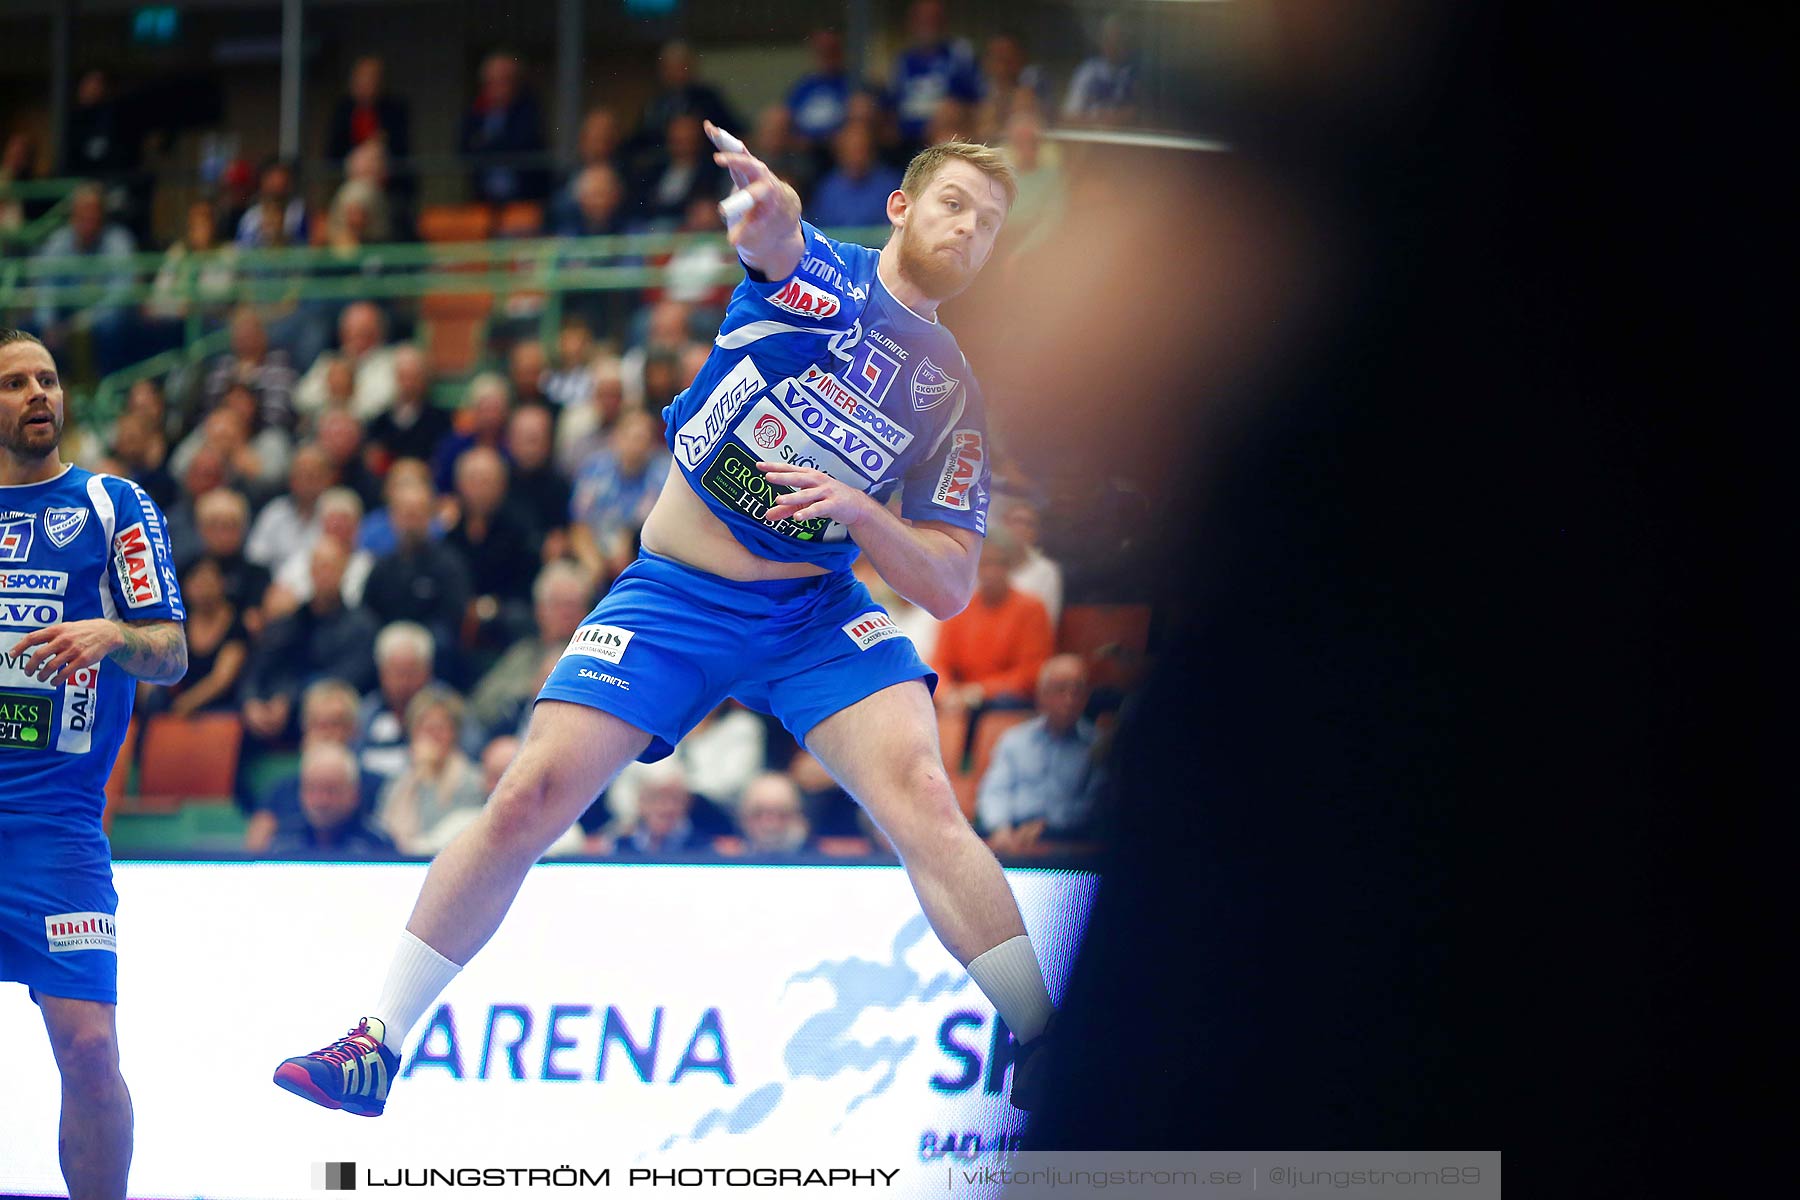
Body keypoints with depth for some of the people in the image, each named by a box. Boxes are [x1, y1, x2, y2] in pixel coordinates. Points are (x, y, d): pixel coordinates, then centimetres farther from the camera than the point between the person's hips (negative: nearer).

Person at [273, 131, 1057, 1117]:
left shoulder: (954, 394, 4)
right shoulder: (816, 273, -1)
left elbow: (950, 587, 3)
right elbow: (771, 231, -27)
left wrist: (858, 509, -17)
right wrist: (764, 201, -53)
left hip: (816, 607, 1)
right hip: (671, 596, -1)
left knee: (921, 795, -23)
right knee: (530, 797, -9)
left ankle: (1044, 1050, -18)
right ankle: (376, 1046, 1)